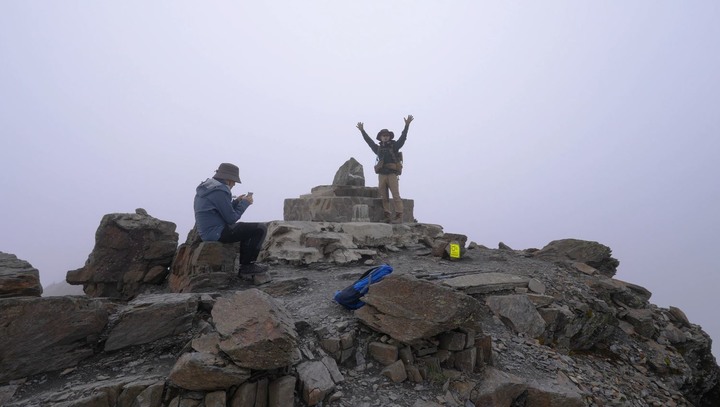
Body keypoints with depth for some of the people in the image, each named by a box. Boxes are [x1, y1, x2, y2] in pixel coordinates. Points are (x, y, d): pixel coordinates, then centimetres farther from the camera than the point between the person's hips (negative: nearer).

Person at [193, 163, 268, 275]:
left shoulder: (205, 187, 14)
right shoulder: (219, 191, -18)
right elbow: (231, 218, -17)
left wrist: (236, 202, 11)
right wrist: (245, 203, -5)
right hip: (218, 234, -11)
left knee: (244, 227, 32)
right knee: (260, 229, -11)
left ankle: (243, 262, 28)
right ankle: (246, 265, 0)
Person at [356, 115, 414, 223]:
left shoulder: (394, 146, 8)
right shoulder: (378, 148, 18)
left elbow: (403, 137, -2)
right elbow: (369, 140, 27)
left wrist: (407, 125, -11)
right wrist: (362, 130, 31)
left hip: (392, 174, -4)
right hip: (381, 175, 4)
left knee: (396, 196, -9)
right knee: (384, 197, 2)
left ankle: (399, 217, -11)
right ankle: (387, 217, 5)